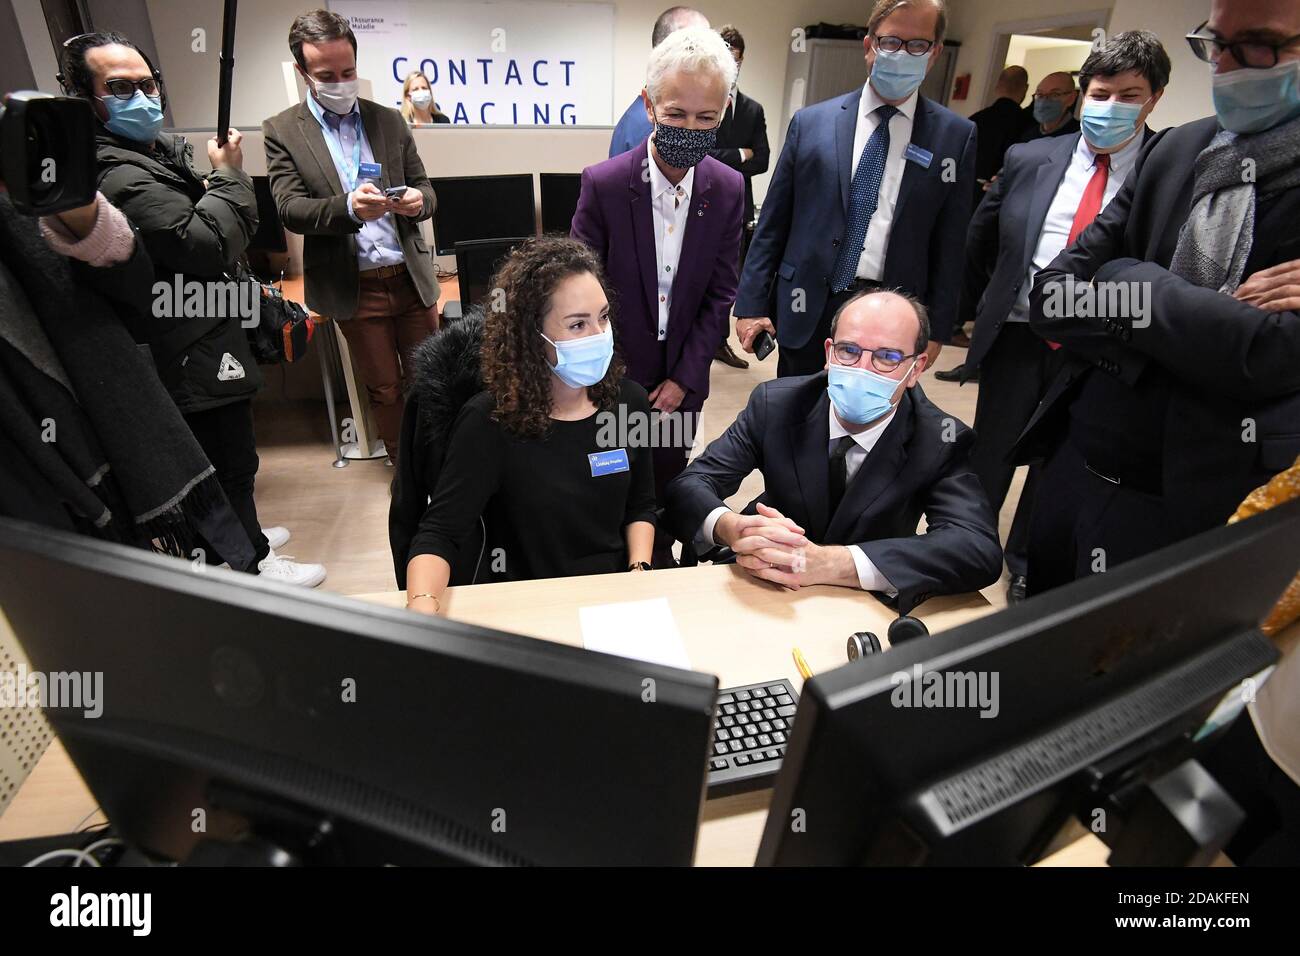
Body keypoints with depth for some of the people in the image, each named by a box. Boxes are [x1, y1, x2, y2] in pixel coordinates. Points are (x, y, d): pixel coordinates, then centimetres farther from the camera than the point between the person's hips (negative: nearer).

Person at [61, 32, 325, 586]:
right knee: (232, 458, 2)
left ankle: (227, 539, 41)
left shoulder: (162, 147, 11)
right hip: (197, 352, -11)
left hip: (193, 340, 11)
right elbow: (206, 244, -26)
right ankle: (251, 562, 19)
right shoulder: (118, 176, -21)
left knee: (213, 455, 23)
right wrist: (229, 174, -15)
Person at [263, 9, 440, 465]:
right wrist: (348, 208, -29)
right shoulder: (282, 131, 0)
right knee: (384, 390, 9)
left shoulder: (389, 120, 8)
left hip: (411, 277, 2)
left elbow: (424, 189, 9)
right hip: (354, 288, -2)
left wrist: (418, 200, -17)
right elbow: (289, 208, -9)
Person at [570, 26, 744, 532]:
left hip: (681, 382, 3)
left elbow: (720, 294, -1)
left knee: (666, 490, 17)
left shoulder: (728, 189, -6)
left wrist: (684, 377, -6)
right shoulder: (603, 183, -15)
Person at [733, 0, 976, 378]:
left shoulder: (957, 136, 3)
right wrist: (752, 305, 0)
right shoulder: (811, 122, 4)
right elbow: (772, 224, 4)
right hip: (807, 308, 1)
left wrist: (937, 328, 2)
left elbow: (949, 243, 5)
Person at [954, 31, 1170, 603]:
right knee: (989, 456, 11)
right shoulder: (1030, 160, 2)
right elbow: (979, 241, 12)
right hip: (1019, 340, 1)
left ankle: (1025, 566, 35)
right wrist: (982, 309, 14)